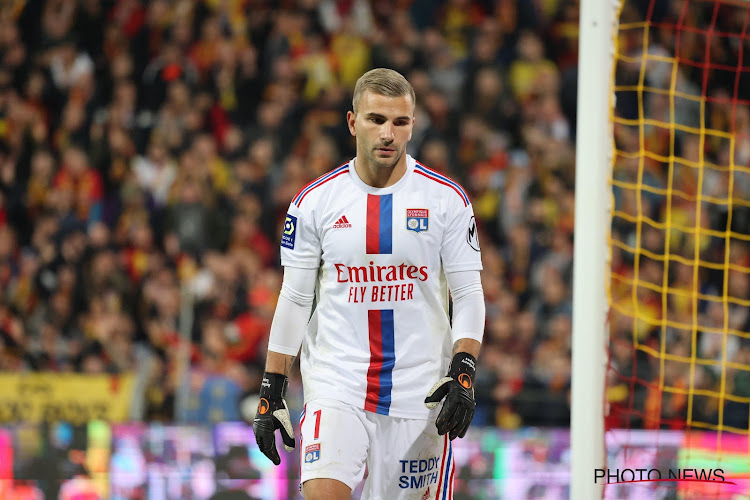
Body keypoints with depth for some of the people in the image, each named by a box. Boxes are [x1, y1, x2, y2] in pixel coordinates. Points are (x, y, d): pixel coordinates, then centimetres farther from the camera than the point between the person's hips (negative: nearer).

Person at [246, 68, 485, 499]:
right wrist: (271, 392, 4)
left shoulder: (447, 200, 0)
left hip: (420, 395, 0)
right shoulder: (315, 201, 3)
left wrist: (464, 374, -13)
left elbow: (469, 294, 2)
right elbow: (294, 298, 8)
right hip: (336, 383, 0)